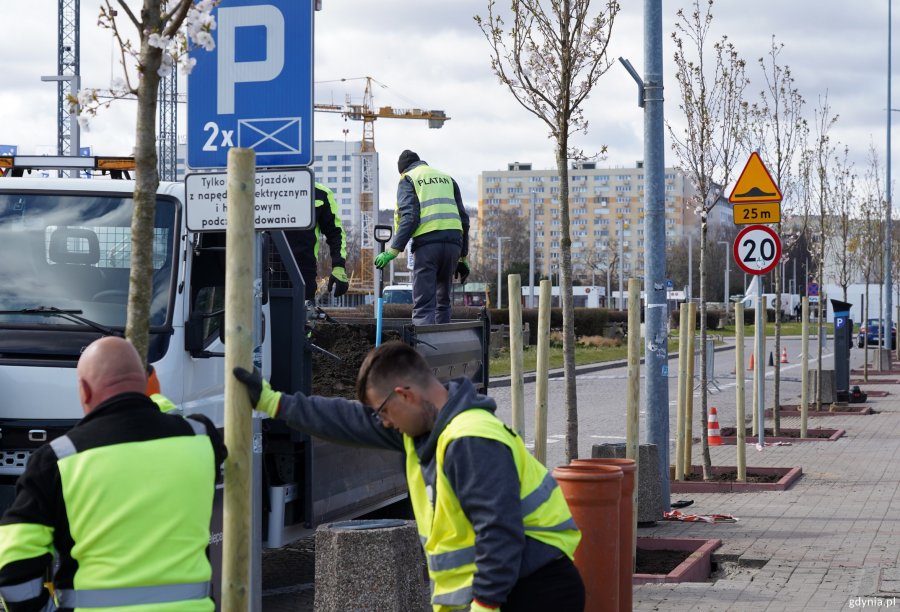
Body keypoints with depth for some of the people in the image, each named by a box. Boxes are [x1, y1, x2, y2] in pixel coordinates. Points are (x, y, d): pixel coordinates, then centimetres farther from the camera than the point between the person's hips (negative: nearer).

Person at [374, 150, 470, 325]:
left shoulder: (408, 179, 9)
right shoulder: (447, 178, 25)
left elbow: (409, 218, -7)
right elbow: (463, 218, 20)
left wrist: (393, 251, -8)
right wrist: (463, 257, 22)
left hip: (427, 242, -5)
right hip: (453, 243, 5)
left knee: (423, 304, -8)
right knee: (443, 302, 17)